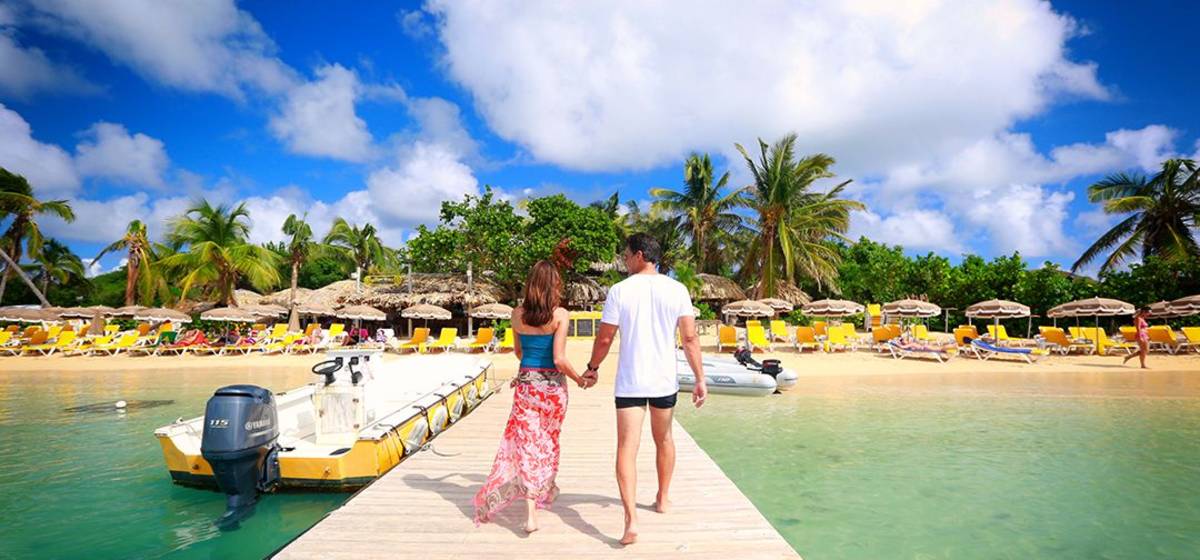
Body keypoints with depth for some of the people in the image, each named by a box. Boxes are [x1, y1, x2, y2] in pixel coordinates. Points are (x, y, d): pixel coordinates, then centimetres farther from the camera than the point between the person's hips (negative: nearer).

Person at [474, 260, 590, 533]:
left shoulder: (517, 314, 0)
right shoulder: (560, 314, -12)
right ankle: (544, 492, 38)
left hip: (526, 384, 2)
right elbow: (559, 359, -16)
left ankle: (531, 514, -4)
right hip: (552, 385, -2)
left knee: (527, 444, 3)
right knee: (548, 443, 19)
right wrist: (580, 380, 0)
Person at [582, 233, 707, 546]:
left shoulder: (620, 291, -7)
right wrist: (700, 378, 0)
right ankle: (663, 499, 39)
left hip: (629, 382, -2)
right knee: (663, 439, 23)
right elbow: (690, 338, -5)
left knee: (627, 448, 0)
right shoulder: (676, 290, -3)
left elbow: (604, 339, -3)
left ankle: (631, 520, -11)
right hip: (665, 380, 3)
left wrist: (592, 368, 13)